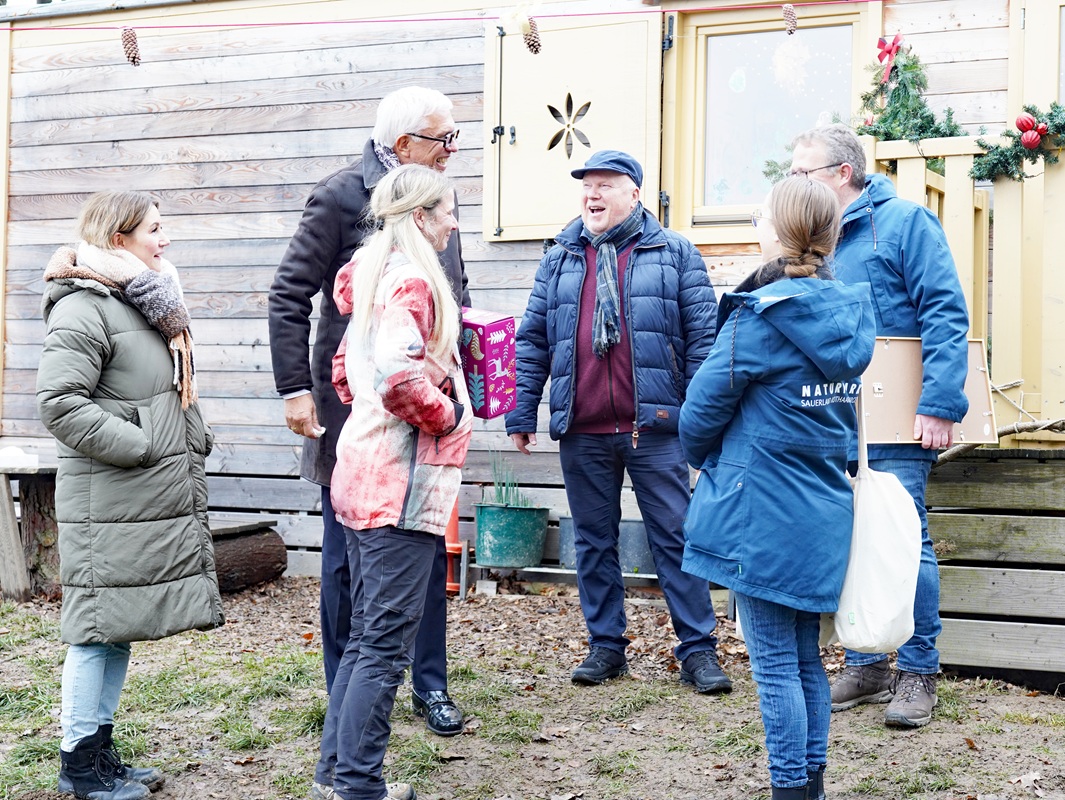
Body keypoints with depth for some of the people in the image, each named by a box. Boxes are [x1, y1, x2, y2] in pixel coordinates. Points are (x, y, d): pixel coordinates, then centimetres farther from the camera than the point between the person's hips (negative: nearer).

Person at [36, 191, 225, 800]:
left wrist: (193, 442, 8)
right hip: (110, 504, -9)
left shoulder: (152, 304, 16)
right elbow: (58, 401, -20)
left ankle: (101, 750, 22)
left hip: (159, 498, 9)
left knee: (122, 625, 13)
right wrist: (139, 446, -18)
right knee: (100, 626, -1)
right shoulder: (84, 307, -13)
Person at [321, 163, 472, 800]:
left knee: (368, 631, 16)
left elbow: (347, 370, 24)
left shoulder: (370, 276, 16)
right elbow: (401, 374, -28)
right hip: (403, 482, -10)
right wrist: (449, 417, -13)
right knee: (388, 640, -4)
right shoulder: (413, 280, -14)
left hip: (364, 474, 10)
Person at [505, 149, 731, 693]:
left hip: (653, 425, -3)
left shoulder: (673, 254, 4)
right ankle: (605, 646, 21)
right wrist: (522, 414, 7)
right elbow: (532, 341, 12)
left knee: (674, 536, 1)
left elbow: (702, 337, 1)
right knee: (594, 541, 10)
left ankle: (698, 650, 8)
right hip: (580, 431, 3)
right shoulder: (559, 260, 12)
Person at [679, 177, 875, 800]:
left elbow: (704, 407, -10)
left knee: (776, 663, 2)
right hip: (824, 513, 7)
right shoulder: (850, 315, 5)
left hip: (762, 513, -7)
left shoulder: (759, 317, -16)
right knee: (807, 656, 17)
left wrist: (702, 456, 10)